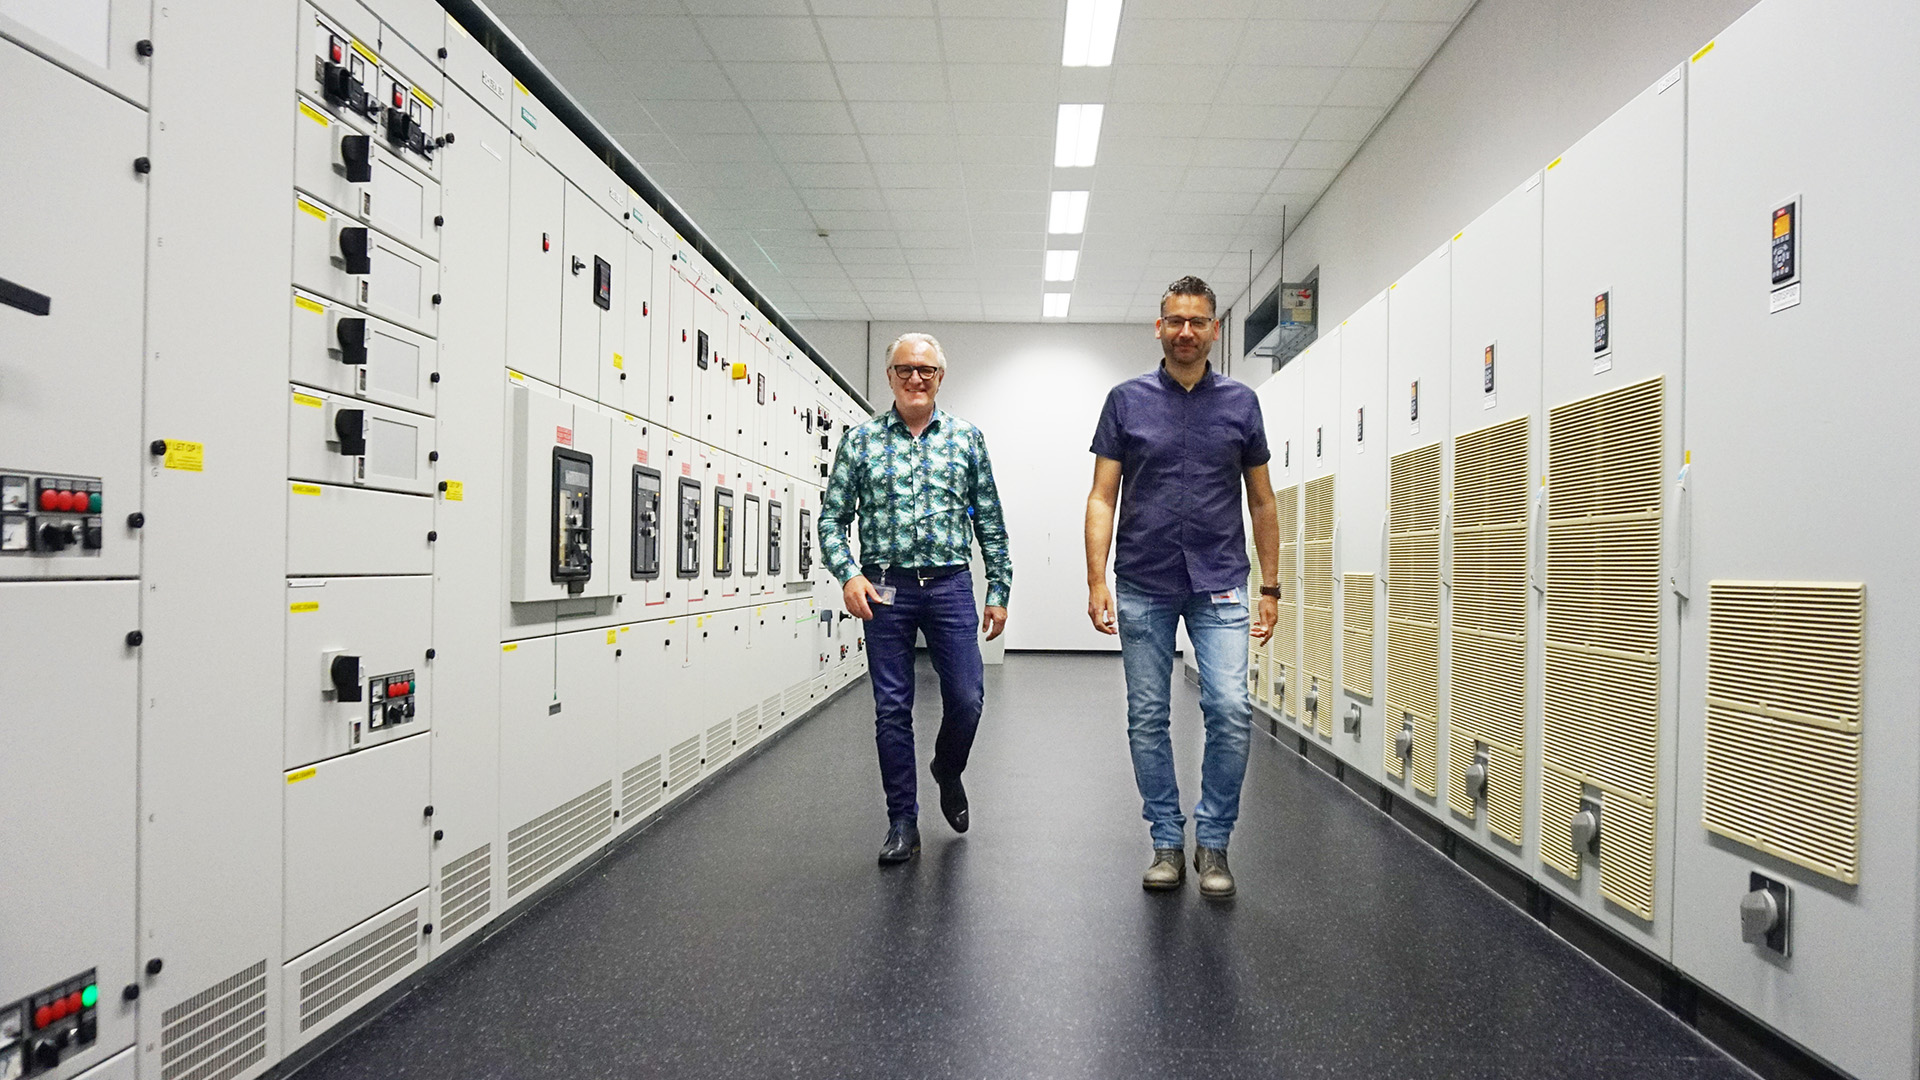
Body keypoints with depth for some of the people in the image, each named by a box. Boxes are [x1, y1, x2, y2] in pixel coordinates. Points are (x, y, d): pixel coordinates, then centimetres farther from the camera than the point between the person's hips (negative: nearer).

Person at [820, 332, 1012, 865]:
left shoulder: (967, 438, 7)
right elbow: (831, 517, 4)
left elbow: (989, 521, 8)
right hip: (885, 589, 0)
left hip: (950, 585, 1)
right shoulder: (862, 439, 4)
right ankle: (903, 823, 18)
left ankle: (948, 772, 33)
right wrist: (848, 573, -11)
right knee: (892, 707, 4)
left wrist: (998, 591, 5)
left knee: (966, 699, -1)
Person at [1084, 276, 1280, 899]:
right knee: (1147, 718, 5)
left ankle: (1212, 841, 8)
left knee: (1230, 710, -10)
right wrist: (1096, 580, -10)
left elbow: (1261, 502, 11)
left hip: (1219, 584, 0)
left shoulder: (1240, 403, 6)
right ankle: (1167, 842, 20)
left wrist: (1271, 587, 6)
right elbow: (1102, 498, 0)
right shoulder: (1126, 401, 3)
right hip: (1143, 586, 0)